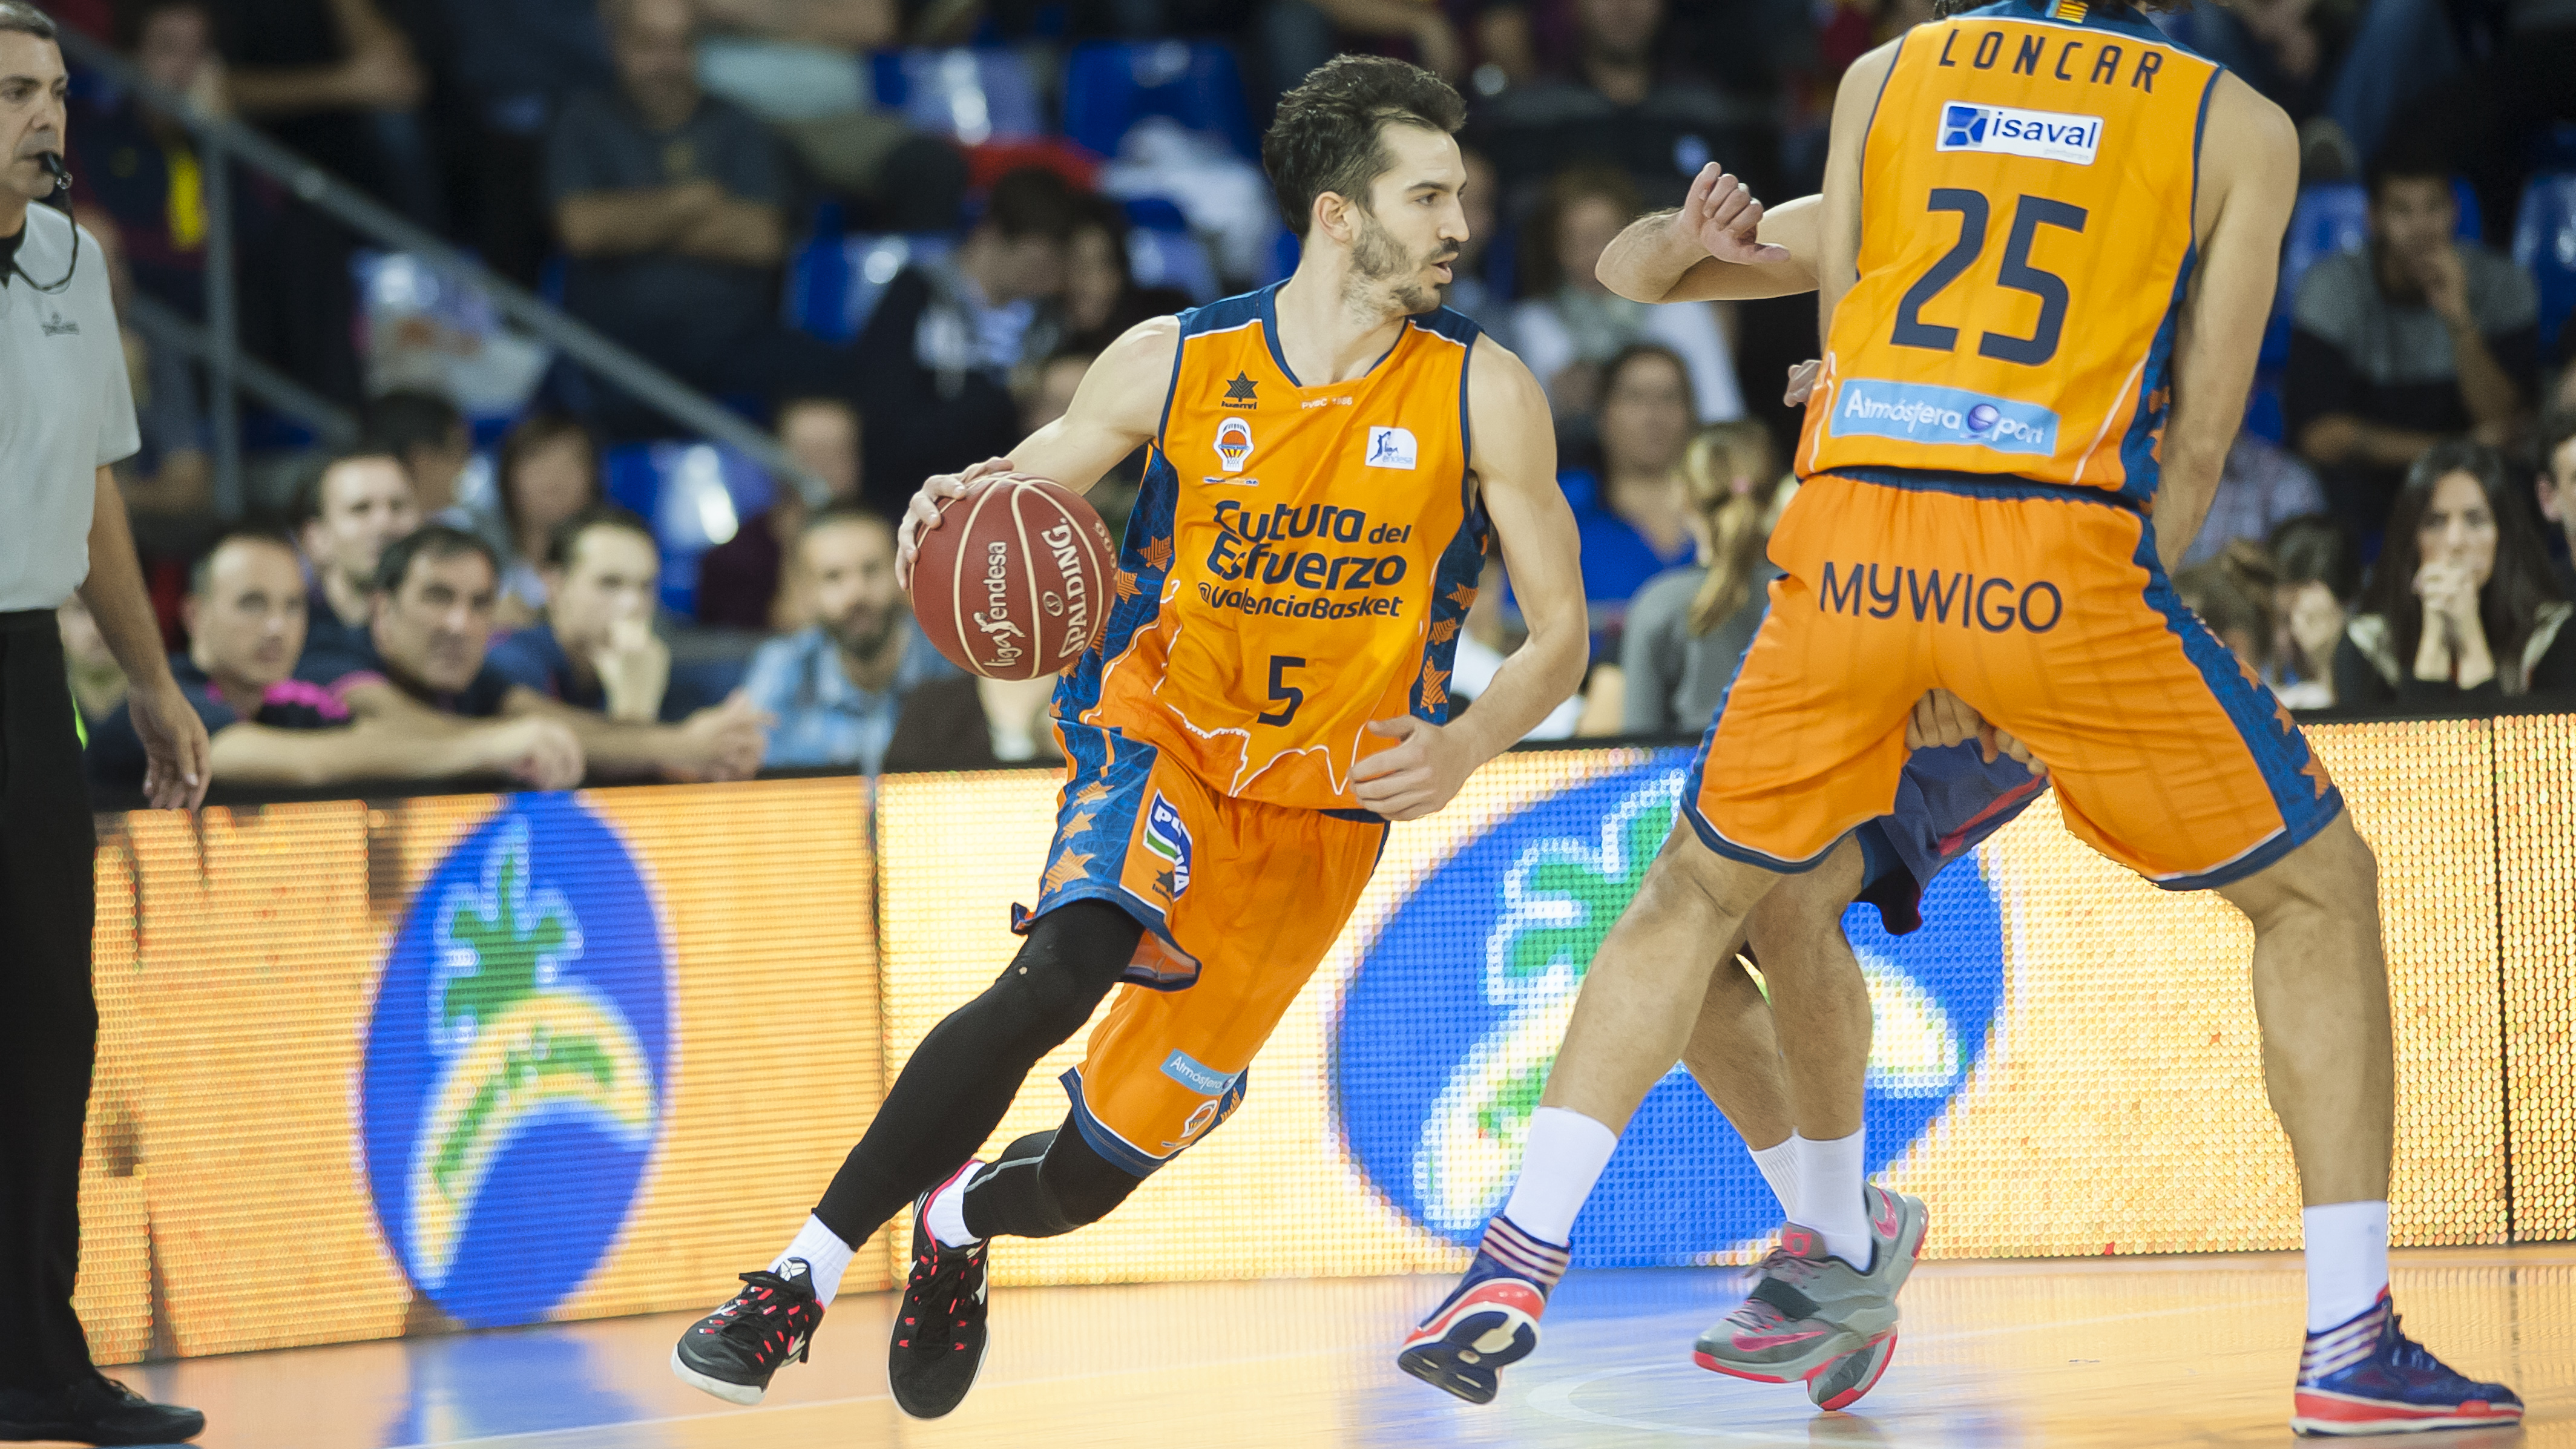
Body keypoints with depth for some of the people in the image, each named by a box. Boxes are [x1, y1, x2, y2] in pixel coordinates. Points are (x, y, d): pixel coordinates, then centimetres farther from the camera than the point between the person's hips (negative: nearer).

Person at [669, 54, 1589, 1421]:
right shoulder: (1174, 363, -9)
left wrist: (1464, 745, -28)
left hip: (1323, 810, 1)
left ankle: (960, 1220, 40)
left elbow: (1558, 634, -7)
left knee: (1089, 1176, 2)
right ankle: (799, 1281, -30)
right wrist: (960, 503, -20)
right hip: (1160, 738, -1)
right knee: (1062, 970, -34)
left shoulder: (1481, 395, -11)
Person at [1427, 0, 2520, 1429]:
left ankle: (1512, 1269, 15)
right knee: (2318, 892, 14)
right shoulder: (2238, 125, 13)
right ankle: (2350, 1350, 8)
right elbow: (2195, 442, 11)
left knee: (1697, 891, 24)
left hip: (1852, 543, 3)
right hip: (2060, 559, -2)